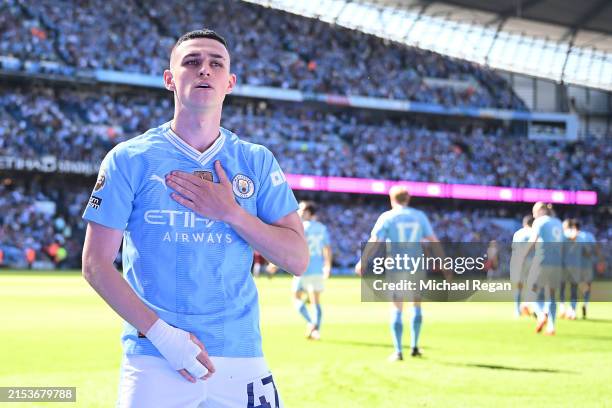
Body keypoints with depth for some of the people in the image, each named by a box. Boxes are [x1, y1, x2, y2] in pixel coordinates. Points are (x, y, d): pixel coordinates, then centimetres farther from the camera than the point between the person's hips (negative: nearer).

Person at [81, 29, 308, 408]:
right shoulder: (130, 159, 2)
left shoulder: (258, 162, 8)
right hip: (154, 359, -2)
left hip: (241, 358, 2)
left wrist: (231, 212, -9)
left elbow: (298, 259, 4)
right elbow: (96, 263, -2)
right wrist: (162, 333, -12)